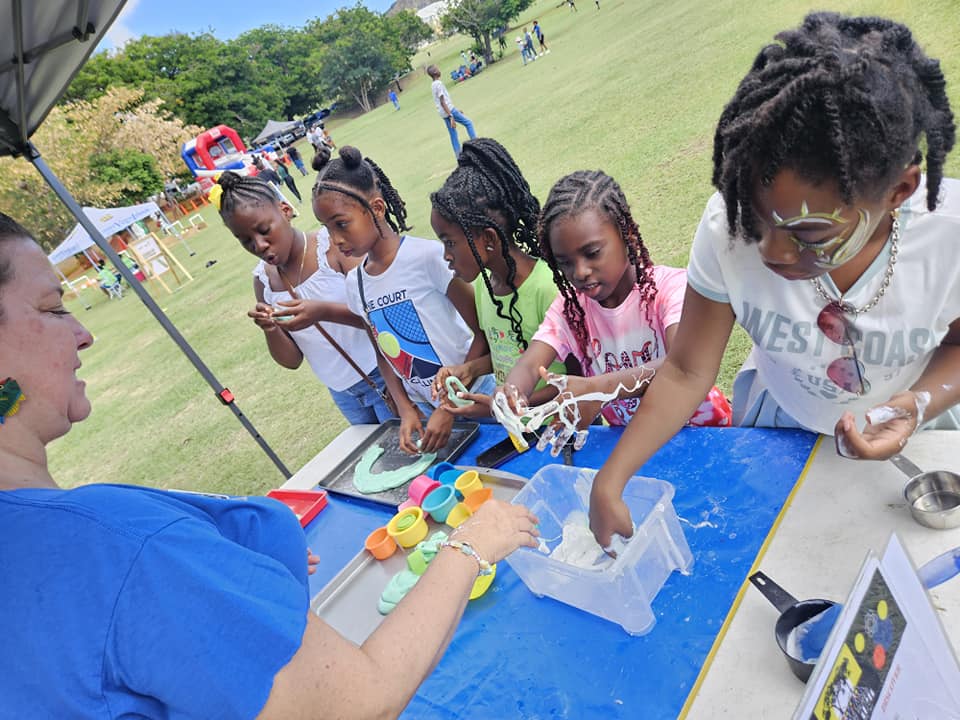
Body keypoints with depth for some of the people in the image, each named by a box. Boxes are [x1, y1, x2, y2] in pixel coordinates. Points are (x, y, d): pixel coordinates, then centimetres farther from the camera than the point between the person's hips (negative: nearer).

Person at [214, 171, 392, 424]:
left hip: (384, 376, -5)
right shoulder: (263, 279, 2)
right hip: (342, 392, 5)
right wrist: (270, 331, -16)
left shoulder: (332, 243, -14)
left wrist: (324, 311, -33)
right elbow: (292, 360, 5)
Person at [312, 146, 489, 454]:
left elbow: (483, 334, -15)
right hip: (428, 413, 5)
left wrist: (450, 407, -17)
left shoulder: (427, 255, -18)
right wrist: (406, 409, -4)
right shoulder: (354, 283, 2)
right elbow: (384, 355, 11)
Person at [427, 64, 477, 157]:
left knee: (453, 134, 10)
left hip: (444, 114, 9)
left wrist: (455, 111, 26)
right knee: (468, 123, 3)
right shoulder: (438, 84, -15)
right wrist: (451, 116, -25)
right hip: (449, 111, -9)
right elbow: (442, 102, -21)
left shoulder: (432, 85, 14)